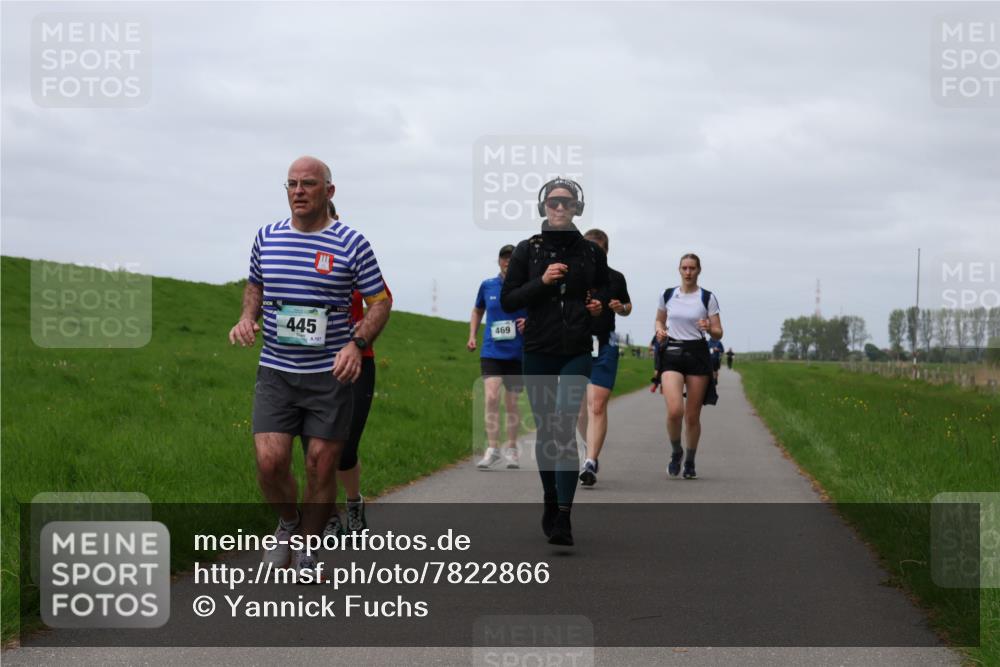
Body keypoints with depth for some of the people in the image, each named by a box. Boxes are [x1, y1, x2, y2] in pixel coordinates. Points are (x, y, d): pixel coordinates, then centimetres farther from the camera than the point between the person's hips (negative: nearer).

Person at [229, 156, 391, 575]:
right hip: (275, 371, 2)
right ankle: (288, 521, 21)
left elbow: (380, 301, 1)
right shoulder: (267, 238, 6)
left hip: (330, 373, -2)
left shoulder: (351, 244, -4)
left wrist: (356, 344, -16)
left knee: (322, 465, 0)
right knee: (269, 462, -10)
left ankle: (308, 551, 18)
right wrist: (247, 318, 2)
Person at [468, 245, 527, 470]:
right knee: (491, 397, -15)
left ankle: (511, 449, 22)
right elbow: (477, 310, 21)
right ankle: (492, 449, -11)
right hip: (491, 352, 0)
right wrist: (472, 336, 9)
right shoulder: (487, 286, 4)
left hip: (517, 354, 0)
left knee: (511, 402, 7)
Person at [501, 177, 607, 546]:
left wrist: (599, 307, -2)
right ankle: (550, 502, 27)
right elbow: (507, 300, 1)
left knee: (565, 426, -15)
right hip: (538, 351, 1)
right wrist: (541, 282, -13)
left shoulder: (591, 252, 7)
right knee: (545, 428, 9)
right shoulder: (528, 250, 3)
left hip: (577, 352, -1)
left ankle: (563, 518, -20)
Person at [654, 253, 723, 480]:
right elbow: (659, 319, 23)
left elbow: (719, 333, 3)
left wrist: (709, 329, -20)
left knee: (692, 416, 2)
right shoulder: (668, 295, 7)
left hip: (697, 355, 0)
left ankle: (690, 462, 22)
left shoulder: (707, 298, 1)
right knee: (674, 411, -18)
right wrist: (659, 330, 1)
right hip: (672, 354, 0)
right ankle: (676, 452, 9)